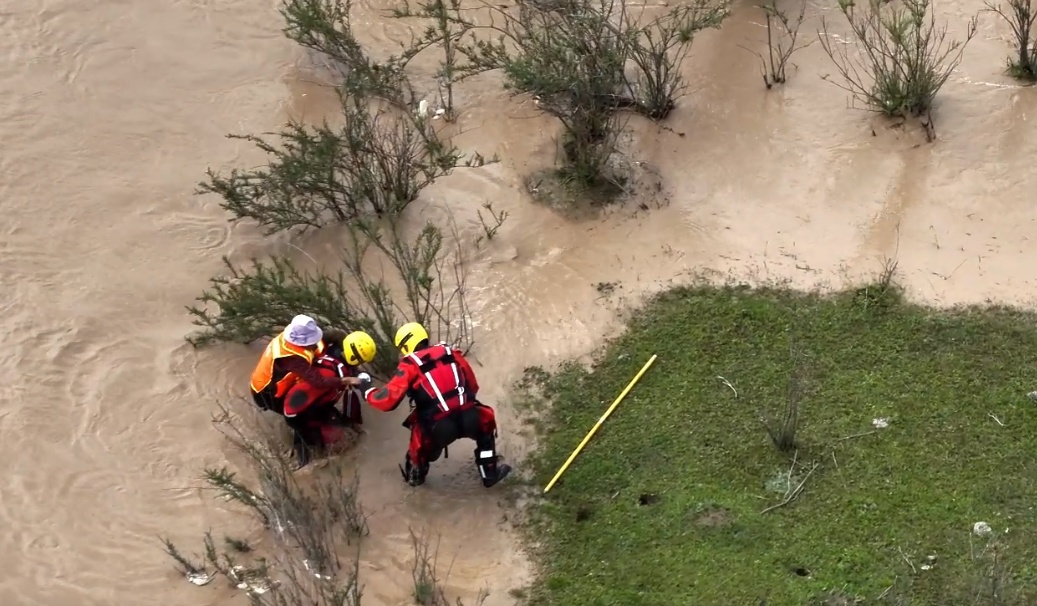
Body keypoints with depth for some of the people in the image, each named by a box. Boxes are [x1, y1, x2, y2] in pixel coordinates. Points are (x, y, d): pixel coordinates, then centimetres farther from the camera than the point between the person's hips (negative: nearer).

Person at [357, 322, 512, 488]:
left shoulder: (409, 365, 3)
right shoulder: (451, 353, 16)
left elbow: (388, 401, -4)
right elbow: (473, 386, 24)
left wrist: (367, 390, 14)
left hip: (440, 428, -3)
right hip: (468, 418, 3)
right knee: (485, 420, 36)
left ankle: (415, 474, 53)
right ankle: (490, 473, 40)